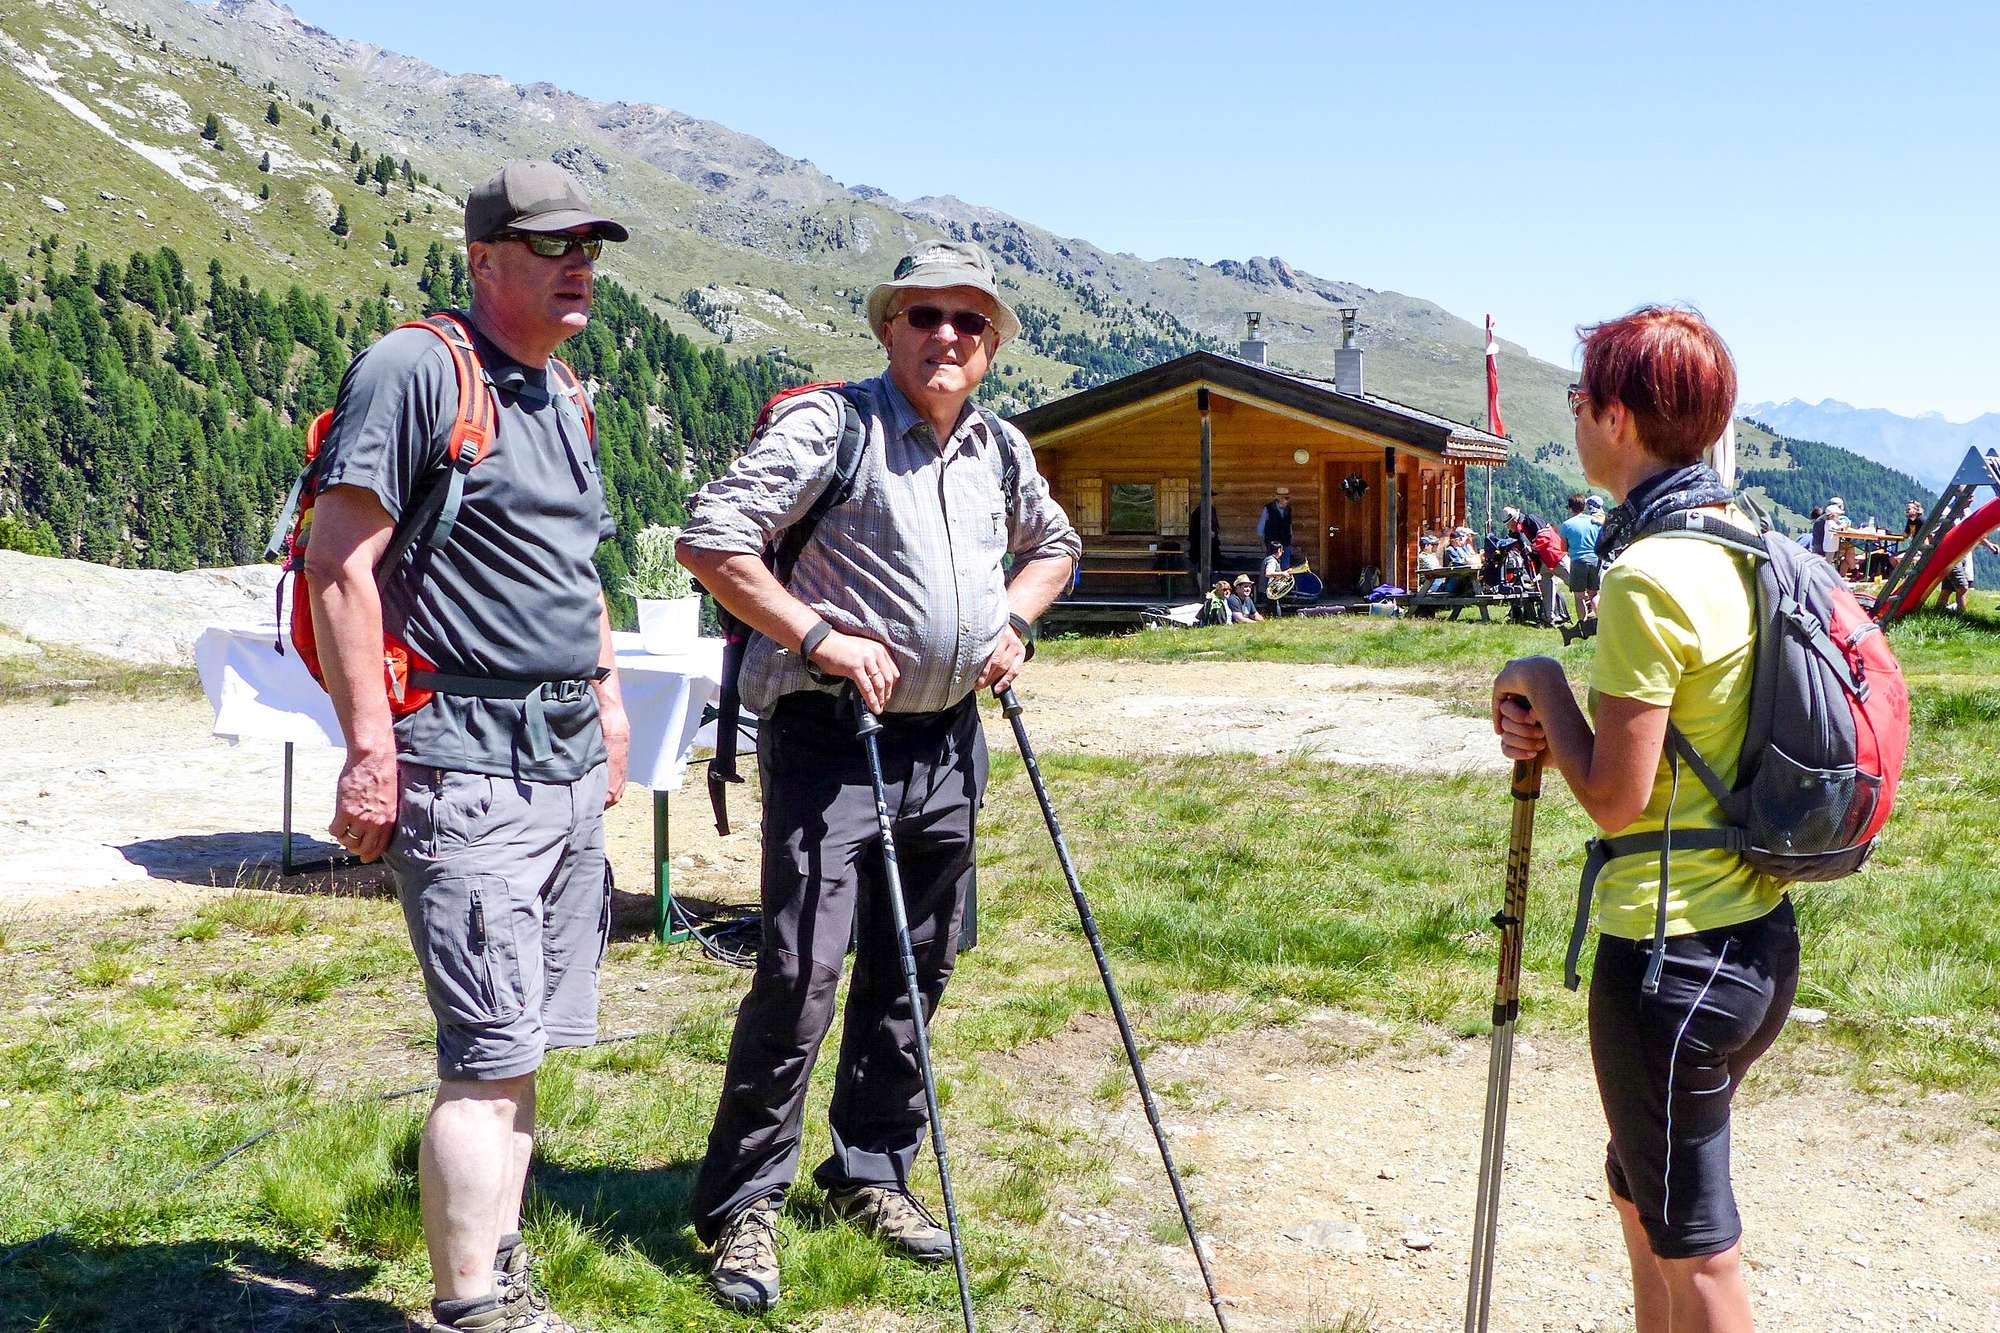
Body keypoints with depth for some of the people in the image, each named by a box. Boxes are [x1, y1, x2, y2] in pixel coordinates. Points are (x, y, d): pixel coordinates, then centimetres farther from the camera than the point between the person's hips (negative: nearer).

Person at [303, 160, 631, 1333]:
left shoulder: (563, 399, 18)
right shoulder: (414, 370, -9)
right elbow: (342, 562, -14)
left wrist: (609, 707, 21)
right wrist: (370, 749, -19)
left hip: (569, 763, 8)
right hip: (465, 763, -8)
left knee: (524, 1043, 13)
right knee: (491, 1050, -8)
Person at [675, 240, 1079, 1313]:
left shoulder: (1001, 450, 11)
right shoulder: (828, 425, -9)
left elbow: (1053, 543, 30)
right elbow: (711, 540, -15)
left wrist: (1013, 620, 11)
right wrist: (820, 635, -19)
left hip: (948, 743, 7)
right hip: (830, 737, -6)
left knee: (913, 974, 14)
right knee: (801, 974, -10)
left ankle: (871, 1173, 30)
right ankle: (742, 1207, 4)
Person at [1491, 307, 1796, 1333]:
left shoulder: (1647, 575, -21)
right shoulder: (1750, 545, 8)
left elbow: (1616, 797, -19)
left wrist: (1543, 684, -5)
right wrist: (1557, 735, 3)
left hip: (1673, 954, -9)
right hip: (1762, 935, 9)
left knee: (1694, 1250, 6)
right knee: (1641, 1196, 24)